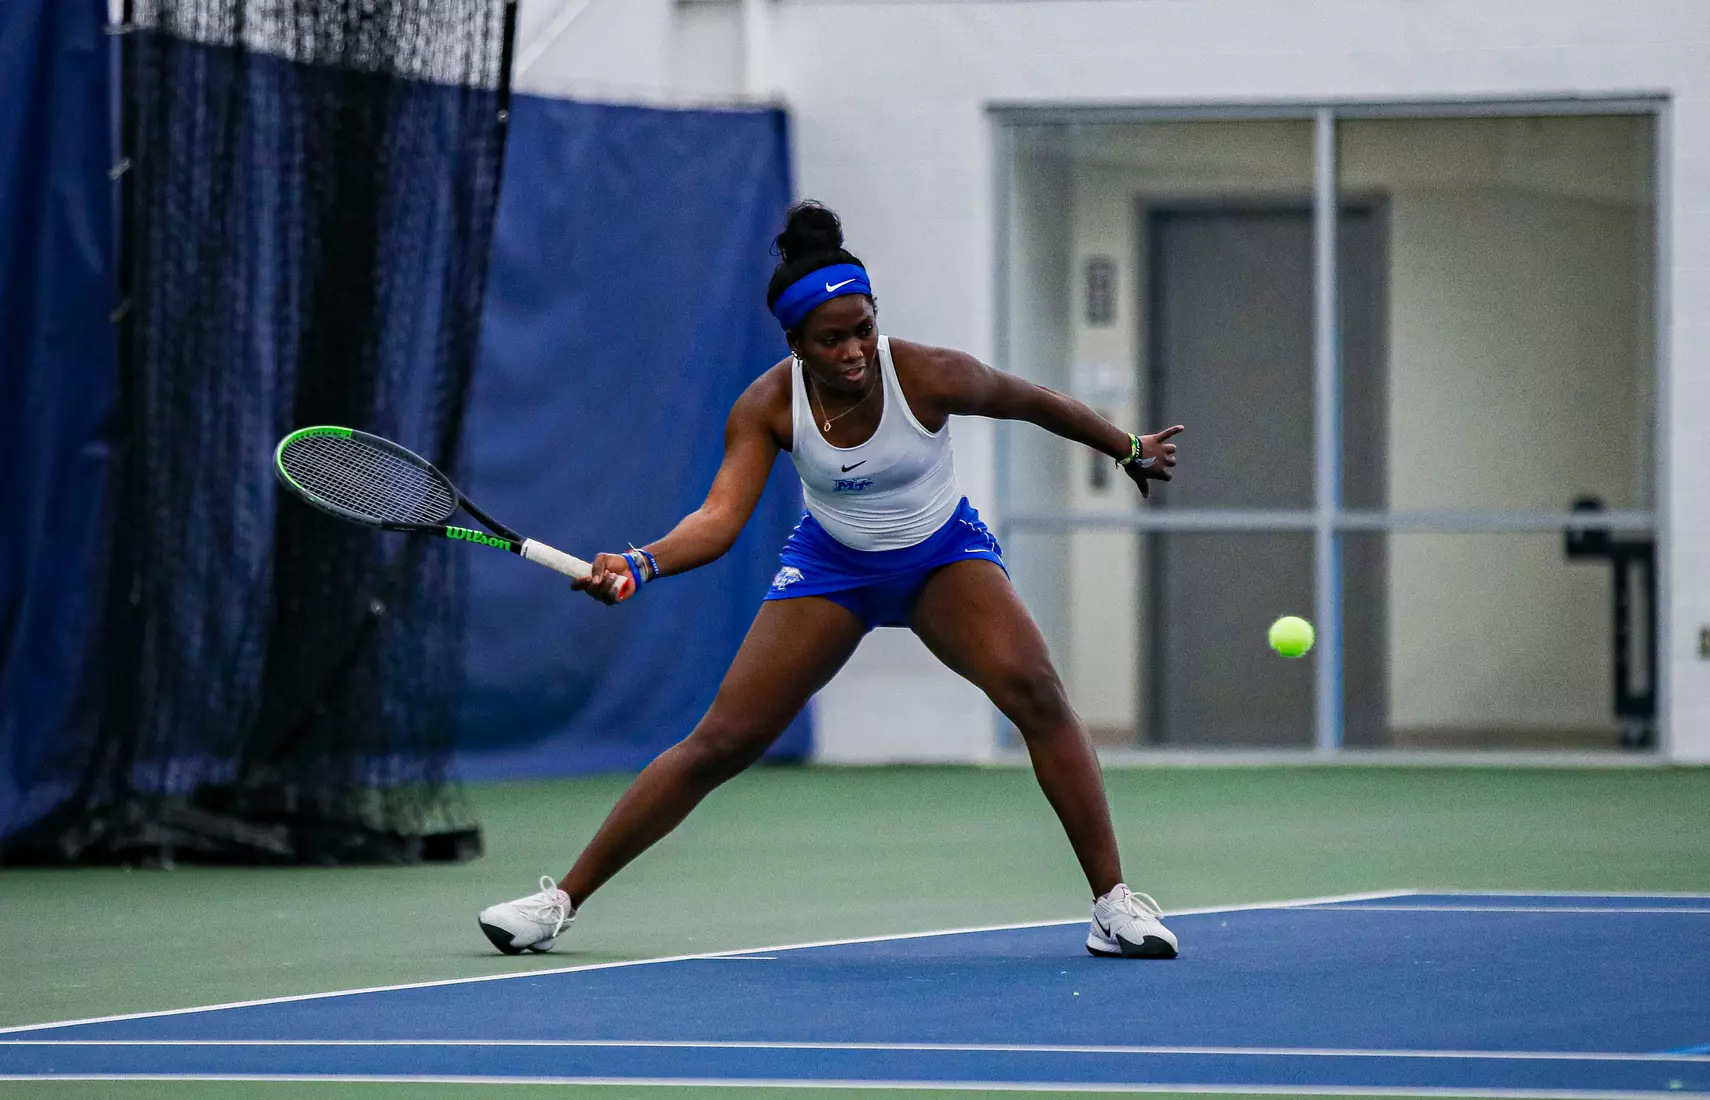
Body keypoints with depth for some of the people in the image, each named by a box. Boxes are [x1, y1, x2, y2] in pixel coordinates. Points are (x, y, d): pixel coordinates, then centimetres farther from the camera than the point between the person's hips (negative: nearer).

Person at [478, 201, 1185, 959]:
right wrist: (640, 565, -51)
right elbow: (720, 517, -31)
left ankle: (1113, 901, -20)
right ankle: (560, 901, 6)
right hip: (831, 567, 1)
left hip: (944, 558, -1)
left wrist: (1129, 449, 7)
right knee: (721, 741, -5)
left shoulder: (929, 378, -26)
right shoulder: (768, 407, -23)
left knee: (1034, 690, -28)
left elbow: (1037, 404, -8)